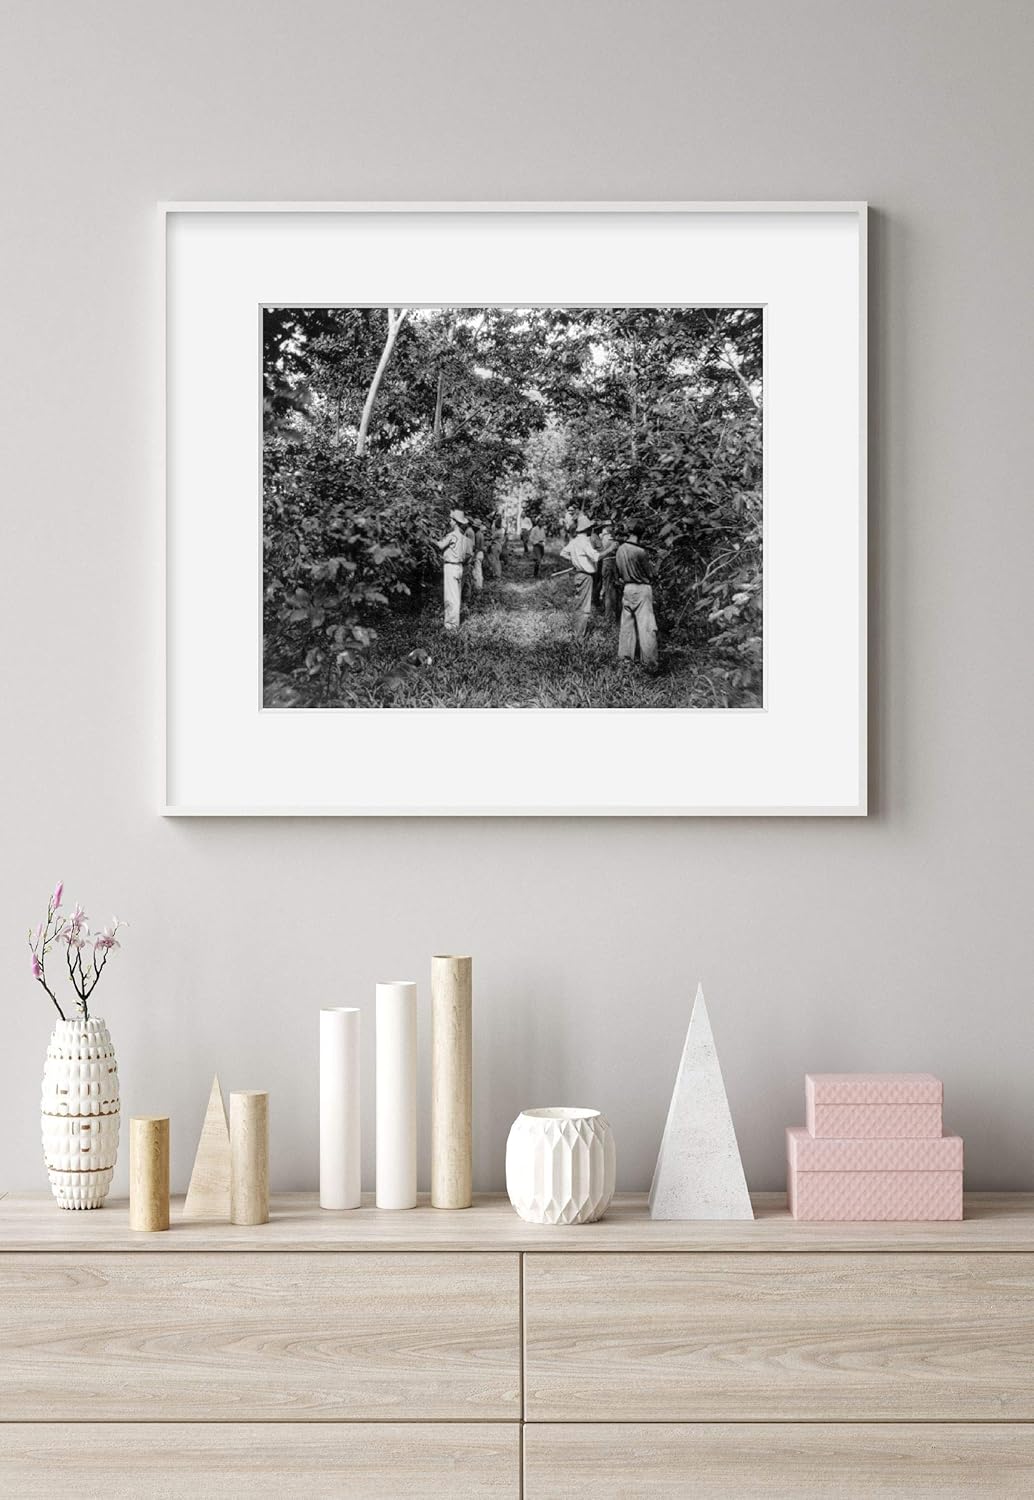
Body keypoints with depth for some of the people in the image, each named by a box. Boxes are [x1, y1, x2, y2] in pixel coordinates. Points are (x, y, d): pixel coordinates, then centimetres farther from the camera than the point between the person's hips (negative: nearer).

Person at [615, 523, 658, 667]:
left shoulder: (619, 550, 3)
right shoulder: (639, 551, -18)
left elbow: (618, 574, 12)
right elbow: (650, 573, -7)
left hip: (627, 589, 7)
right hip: (642, 589, -7)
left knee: (627, 624, 15)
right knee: (646, 626, -5)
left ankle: (624, 656, 19)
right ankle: (648, 661, -7)